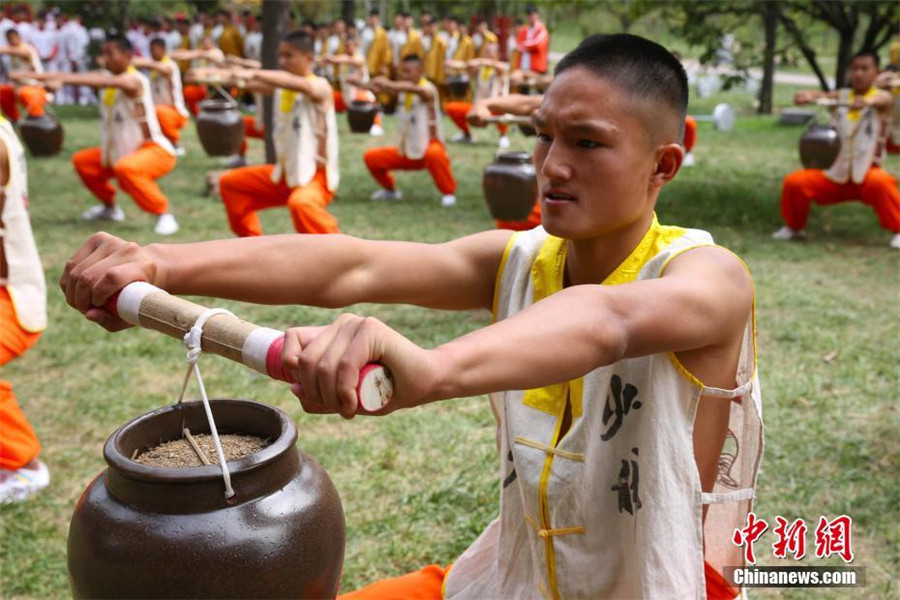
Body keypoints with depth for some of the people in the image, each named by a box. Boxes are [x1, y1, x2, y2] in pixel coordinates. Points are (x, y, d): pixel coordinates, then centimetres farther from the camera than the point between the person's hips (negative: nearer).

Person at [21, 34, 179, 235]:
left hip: (155, 150, -9)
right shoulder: (108, 77, 5)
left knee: (126, 168, -38)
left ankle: (164, 215, -25)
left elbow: (106, 82, -40)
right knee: (81, 160, 14)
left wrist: (65, 78, -51)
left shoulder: (134, 80, -21)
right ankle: (110, 207, 29)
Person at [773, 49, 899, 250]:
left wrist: (867, 101, -54)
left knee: (881, 182, -36)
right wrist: (808, 96, -39)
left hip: (865, 174, -3)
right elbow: (819, 96, -13)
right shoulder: (841, 96, 6)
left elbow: (881, 100, -29)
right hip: (835, 174, 3)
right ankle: (794, 227, 12)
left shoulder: (881, 97, -3)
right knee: (794, 182, -13)